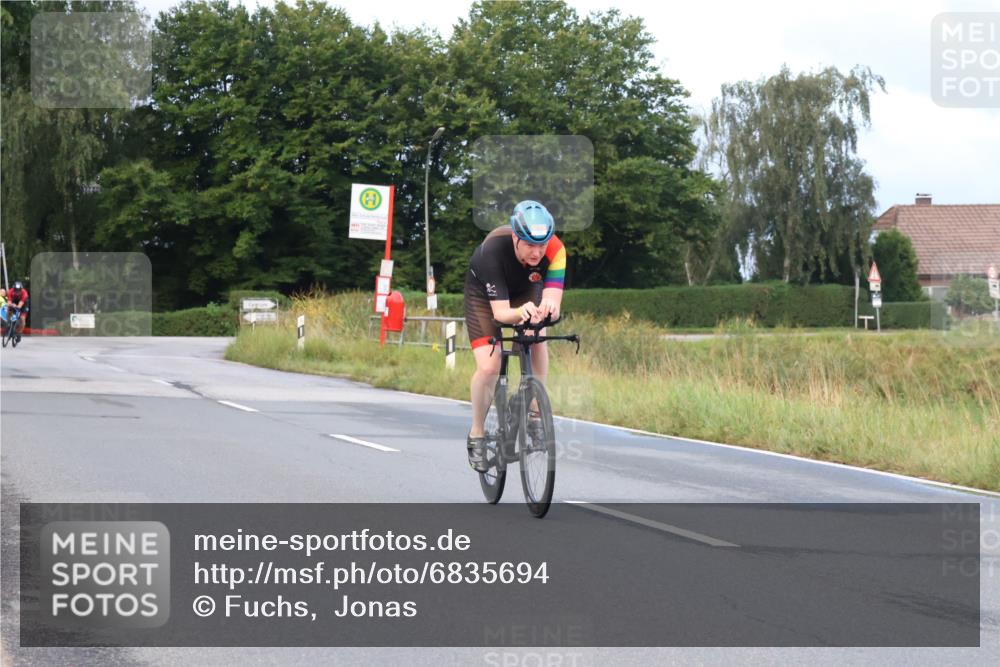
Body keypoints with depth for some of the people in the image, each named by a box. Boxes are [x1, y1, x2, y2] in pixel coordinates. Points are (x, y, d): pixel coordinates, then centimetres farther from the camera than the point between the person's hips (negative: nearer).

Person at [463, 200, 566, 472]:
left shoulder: (555, 249, -33)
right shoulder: (493, 251, -40)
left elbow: (554, 304, -37)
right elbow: (500, 312, -40)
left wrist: (547, 307, -62)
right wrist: (521, 312, -63)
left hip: (526, 289, 3)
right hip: (485, 294, -3)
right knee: (489, 368, -17)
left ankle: (536, 409, -9)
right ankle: (476, 434, 4)